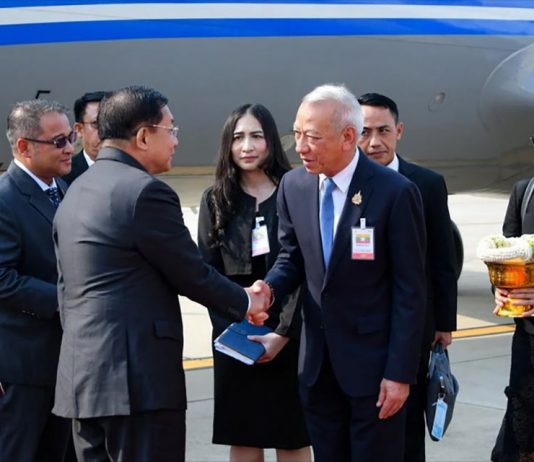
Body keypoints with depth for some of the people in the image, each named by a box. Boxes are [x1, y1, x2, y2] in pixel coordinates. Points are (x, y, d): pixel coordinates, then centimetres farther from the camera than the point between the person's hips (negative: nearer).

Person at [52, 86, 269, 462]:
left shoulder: (75, 192, 14)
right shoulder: (146, 191, -13)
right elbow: (193, 275, -7)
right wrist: (246, 303, 9)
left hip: (82, 372, 9)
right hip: (137, 377, -9)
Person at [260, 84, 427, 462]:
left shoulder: (395, 192, -14)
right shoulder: (293, 185, 1)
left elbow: (410, 291, -12)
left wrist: (400, 373, -14)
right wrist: (270, 288, -9)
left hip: (373, 360, -5)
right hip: (317, 360, 5)